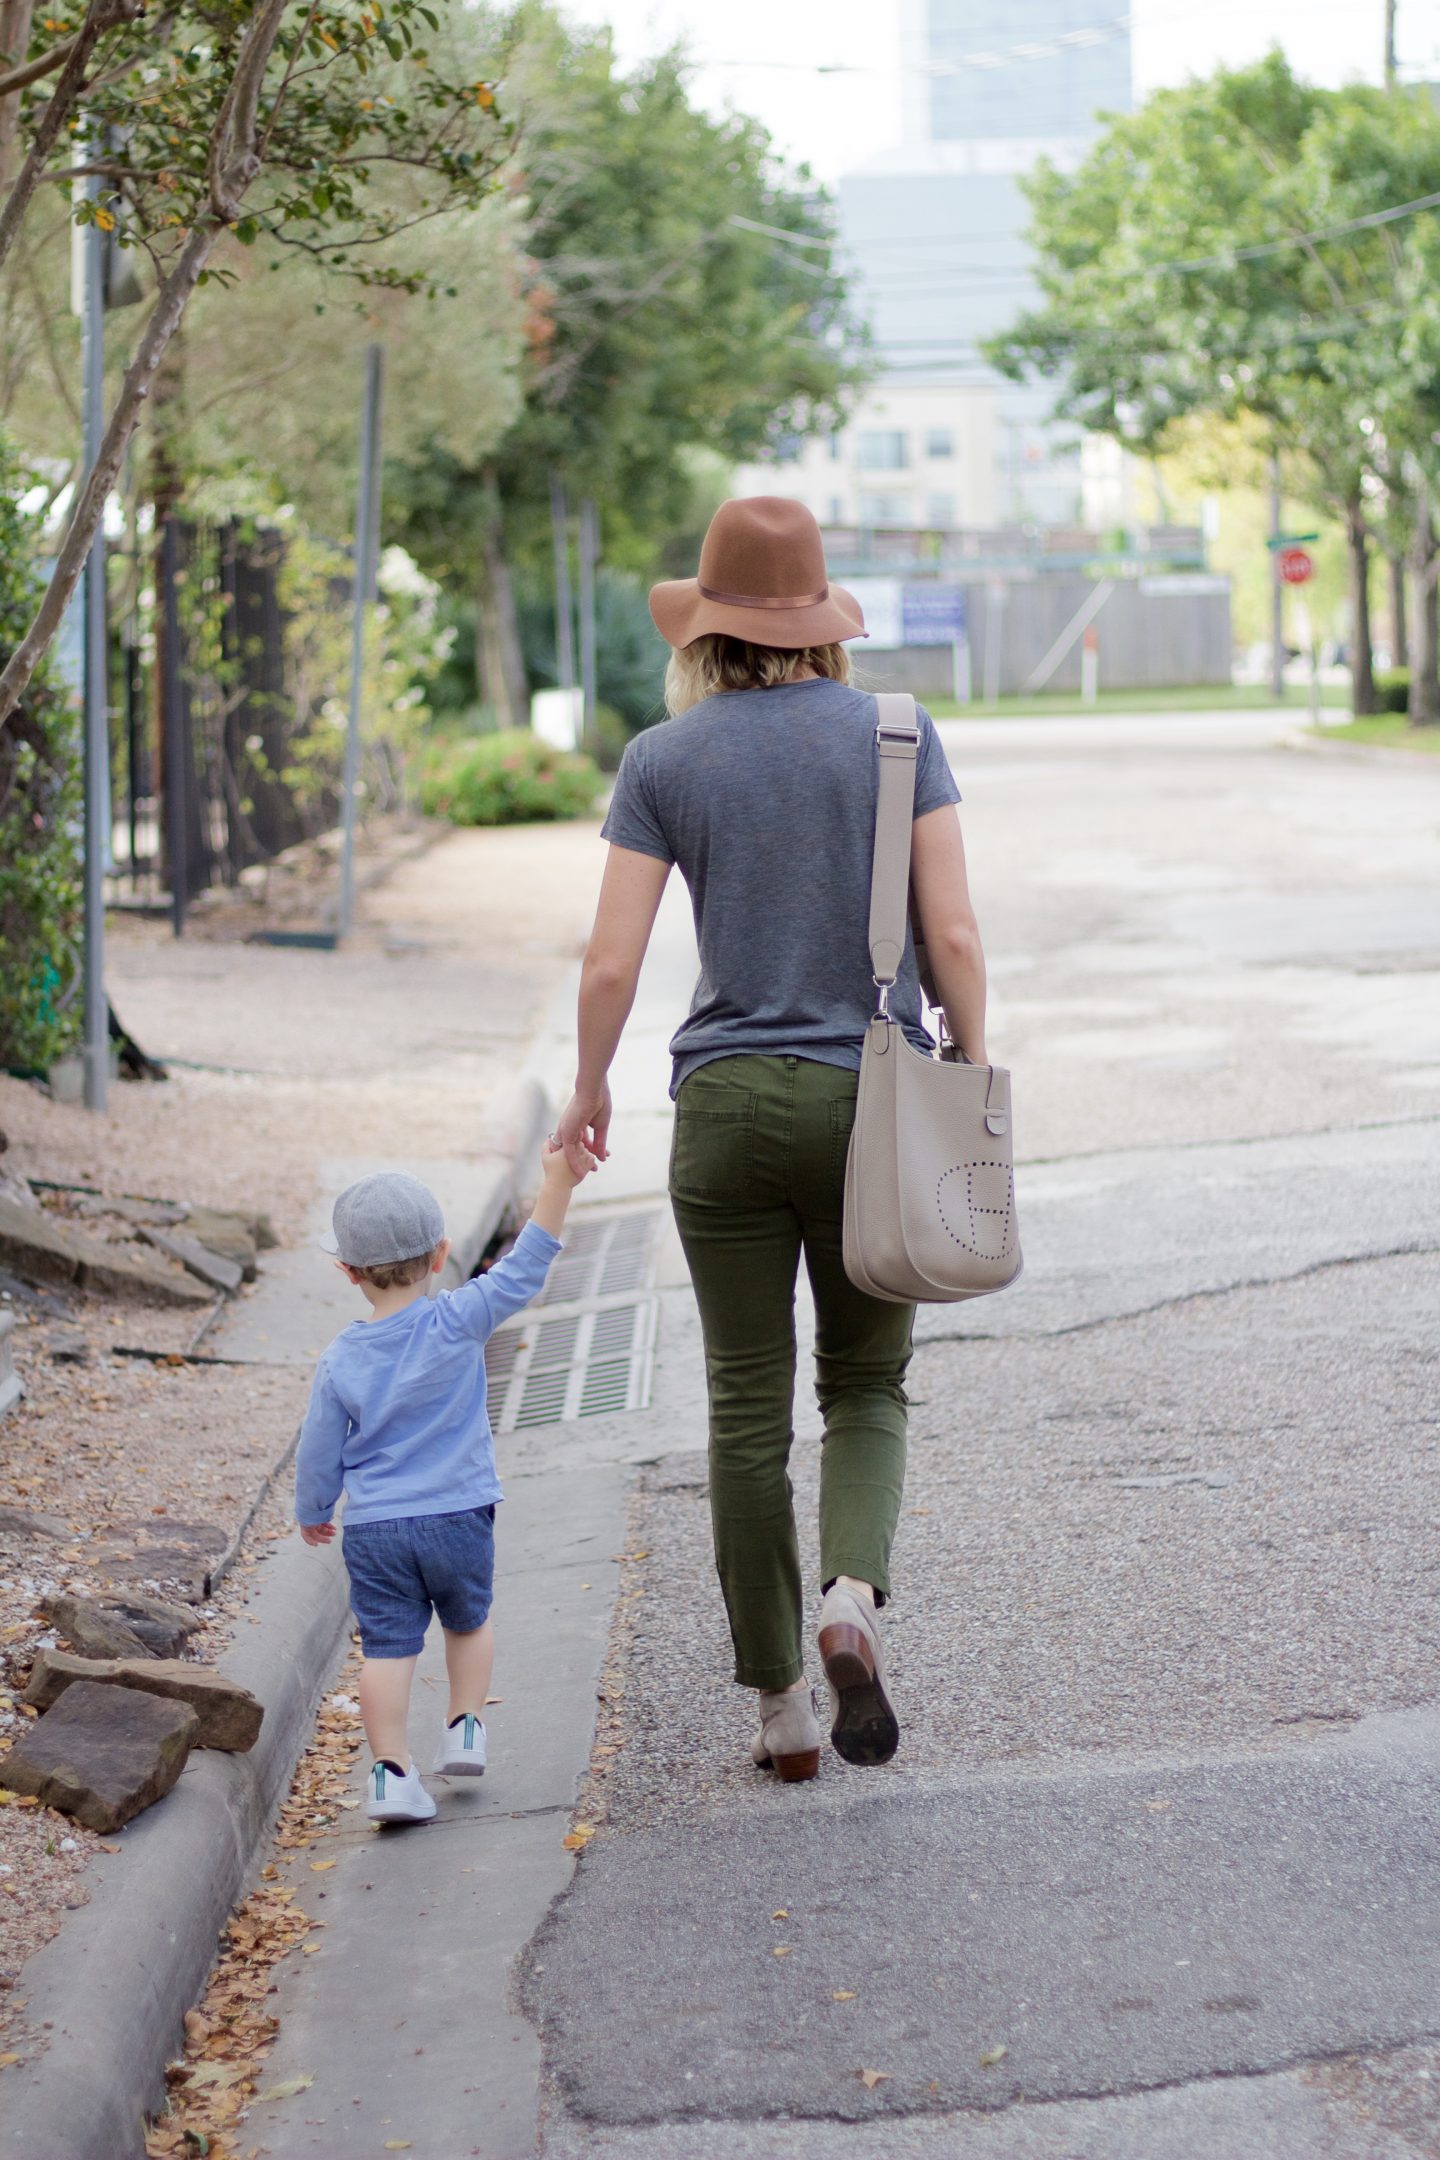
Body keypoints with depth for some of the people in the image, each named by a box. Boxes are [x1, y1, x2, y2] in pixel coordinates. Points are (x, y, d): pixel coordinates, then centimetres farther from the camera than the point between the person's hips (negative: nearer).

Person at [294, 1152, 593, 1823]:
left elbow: (318, 1453, 3)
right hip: (458, 1516, 0)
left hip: (372, 1529, 0)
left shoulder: (340, 1360, -4)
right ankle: (465, 1727, 20)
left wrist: (311, 1514, 21)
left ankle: (391, 1771, -5)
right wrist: (558, 1182, -11)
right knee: (468, 1621, 25)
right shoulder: (458, 1323, -10)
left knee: (387, 1646, 2)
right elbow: (523, 1268, -10)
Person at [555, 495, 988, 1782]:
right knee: (868, 1384, 14)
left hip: (729, 1103, 0)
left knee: (750, 1408, 8)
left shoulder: (664, 761, -1)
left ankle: (781, 1702, 11)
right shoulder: (898, 736, -1)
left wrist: (587, 1094, 11)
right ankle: (853, 1595, -13)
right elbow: (955, 934, -6)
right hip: (873, 1099, 0)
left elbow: (611, 966, -4)